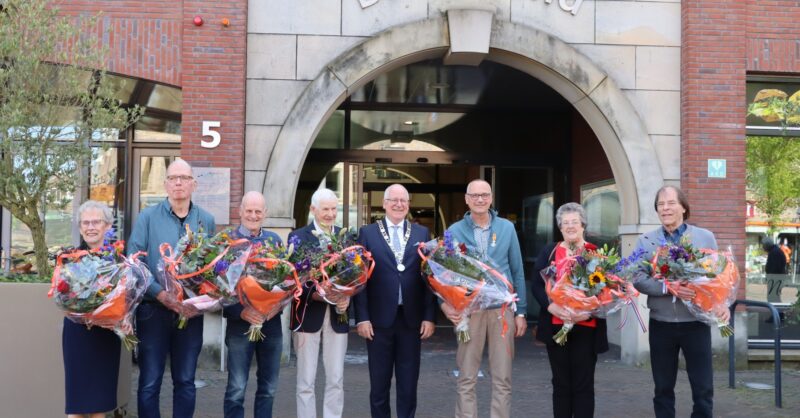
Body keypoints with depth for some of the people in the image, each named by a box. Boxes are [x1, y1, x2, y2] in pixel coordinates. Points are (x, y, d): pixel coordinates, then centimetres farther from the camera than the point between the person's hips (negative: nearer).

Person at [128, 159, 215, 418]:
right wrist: (162, 295, -19)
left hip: (191, 312, 2)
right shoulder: (147, 217, -2)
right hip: (153, 310, -2)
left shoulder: (206, 221, 6)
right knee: (150, 383, 3)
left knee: (185, 382, 11)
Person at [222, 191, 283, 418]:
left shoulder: (275, 240, 8)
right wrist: (240, 311, -18)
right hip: (240, 323, -4)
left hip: (272, 322, 4)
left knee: (268, 388, 11)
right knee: (236, 388, 1)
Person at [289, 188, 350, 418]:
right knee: (306, 381, 5)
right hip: (308, 314, -3)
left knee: (336, 380, 7)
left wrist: (348, 298, -12)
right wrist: (312, 294, -20)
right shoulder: (298, 237, 0)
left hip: (337, 315, 3)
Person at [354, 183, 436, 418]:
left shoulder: (422, 233, 7)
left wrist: (429, 316, -1)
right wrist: (362, 317, -8)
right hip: (379, 319, -1)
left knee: (408, 383, 8)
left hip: (412, 319, 1)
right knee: (379, 382, 9)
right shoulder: (368, 233, 2)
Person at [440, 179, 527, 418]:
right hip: (468, 307, -1)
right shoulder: (455, 231, 2)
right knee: (467, 378, 5)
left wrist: (521, 311, 4)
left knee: (502, 378, 6)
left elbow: (517, 272, 8)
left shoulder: (507, 228, 6)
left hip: (502, 306, 1)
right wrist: (445, 303, -15)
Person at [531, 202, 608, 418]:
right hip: (556, 326, 2)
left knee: (583, 384, 2)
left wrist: (590, 310, -16)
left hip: (586, 328, -2)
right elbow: (536, 285, 3)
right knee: (561, 383, 9)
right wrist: (552, 307, -15)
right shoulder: (549, 252, 9)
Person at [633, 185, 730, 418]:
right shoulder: (646, 241, 3)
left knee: (703, 389, 5)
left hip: (696, 322, -1)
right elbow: (638, 279, -5)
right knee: (663, 389, 12)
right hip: (661, 324, 1)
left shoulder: (705, 237, 2)